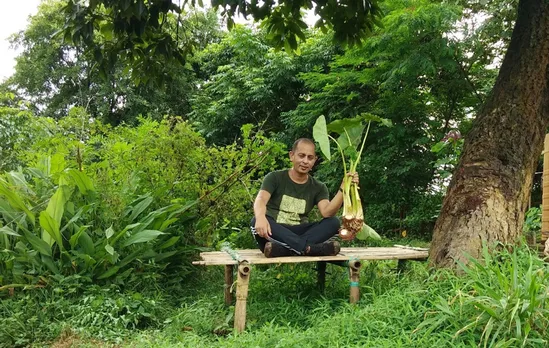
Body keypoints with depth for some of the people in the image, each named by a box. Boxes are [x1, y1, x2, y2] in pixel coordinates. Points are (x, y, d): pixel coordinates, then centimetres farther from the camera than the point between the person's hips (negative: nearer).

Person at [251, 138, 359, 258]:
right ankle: (310, 248, -36)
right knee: (257, 222, -34)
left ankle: (282, 249, -36)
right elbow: (260, 200, -18)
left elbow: (327, 212, -12)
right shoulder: (274, 178, 1)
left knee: (333, 222, -20)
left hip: (299, 234, 2)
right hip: (274, 234, -2)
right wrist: (261, 217, -41)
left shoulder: (318, 187, 7)